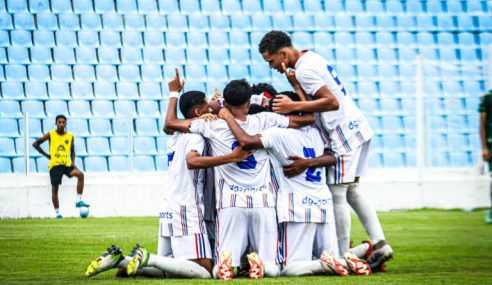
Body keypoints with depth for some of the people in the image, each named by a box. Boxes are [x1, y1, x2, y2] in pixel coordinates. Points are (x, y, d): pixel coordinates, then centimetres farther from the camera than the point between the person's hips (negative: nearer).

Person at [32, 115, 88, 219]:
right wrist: (46, 155, 1)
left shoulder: (70, 136, 7)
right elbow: (35, 144, 5)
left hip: (67, 164, 2)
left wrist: (73, 162, 3)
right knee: (55, 189, -3)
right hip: (55, 164, -2)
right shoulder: (51, 135, -1)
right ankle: (57, 213, 7)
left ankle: (79, 200, -18)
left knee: (80, 174, -24)